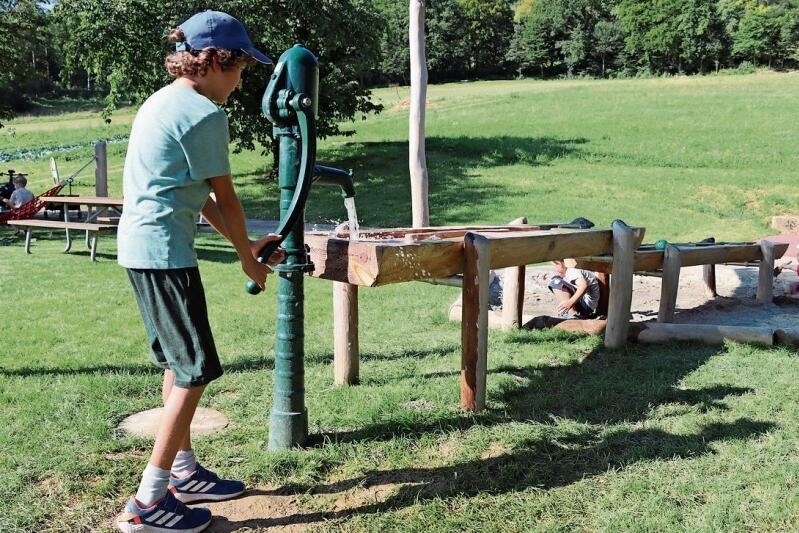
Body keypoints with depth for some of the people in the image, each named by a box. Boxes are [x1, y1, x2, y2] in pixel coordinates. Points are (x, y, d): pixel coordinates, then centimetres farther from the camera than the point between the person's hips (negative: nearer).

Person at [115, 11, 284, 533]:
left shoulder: (161, 101, 17)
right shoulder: (203, 113, -13)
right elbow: (225, 197, -7)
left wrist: (244, 243, 19)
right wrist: (247, 256, 8)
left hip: (138, 246, 10)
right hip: (164, 251, -10)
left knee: (180, 363, 18)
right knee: (196, 371, -4)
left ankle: (183, 471, 30)